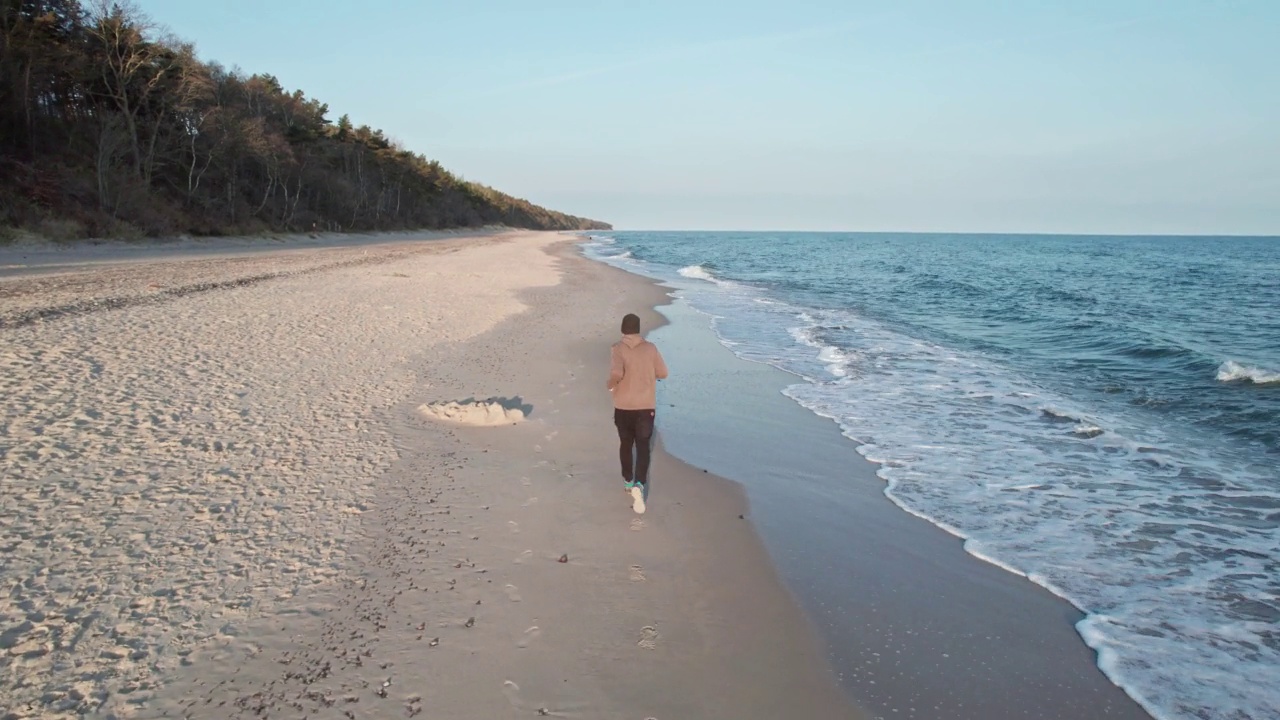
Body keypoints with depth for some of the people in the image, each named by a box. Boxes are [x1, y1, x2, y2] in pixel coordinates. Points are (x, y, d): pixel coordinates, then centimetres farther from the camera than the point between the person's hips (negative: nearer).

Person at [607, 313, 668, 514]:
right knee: (643, 447, -1)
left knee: (626, 444, 20)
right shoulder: (650, 348, -3)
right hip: (646, 406, 0)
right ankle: (639, 485, -21)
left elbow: (616, 374, -26)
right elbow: (662, 373, 4)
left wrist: (611, 385, -5)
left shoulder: (617, 349, -10)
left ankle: (629, 481, 35)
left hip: (623, 407, 0)